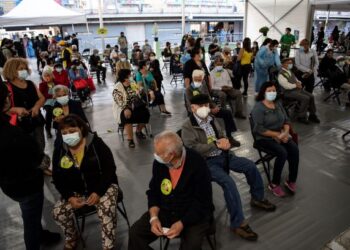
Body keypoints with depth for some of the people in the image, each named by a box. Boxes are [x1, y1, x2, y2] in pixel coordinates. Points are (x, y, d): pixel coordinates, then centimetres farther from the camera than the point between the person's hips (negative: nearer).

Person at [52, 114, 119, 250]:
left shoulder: (96, 143, -15)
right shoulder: (59, 149, -2)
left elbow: (110, 169, -14)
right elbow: (58, 178, 3)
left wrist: (98, 192, -22)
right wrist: (70, 197, -11)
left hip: (103, 187, -4)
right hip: (76, 191, 5)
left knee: (107, 210, -29)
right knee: (58, 211, -13)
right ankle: (71, 238, 19)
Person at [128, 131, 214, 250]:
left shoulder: (197, 164, -23)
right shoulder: (159, 162, -8)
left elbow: (203, 203, -18)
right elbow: (154, 192, 4)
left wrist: (182, 223, -25)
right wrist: (154, 217, -11)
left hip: (194, 216, -4)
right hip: (165, 212, 5)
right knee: (135, 233, -7)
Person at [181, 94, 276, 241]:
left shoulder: (211, 119, 12)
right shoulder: (188, 127, -11)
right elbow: (193, 148, -21)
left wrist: (225, 142, -7)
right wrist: (216, 144, -21)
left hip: (222, 155, 8)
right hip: (206, 161, -8)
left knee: (250, 166, 1)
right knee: (228, 182, -29)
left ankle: (257, 198, 24)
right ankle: (238, 223, -16)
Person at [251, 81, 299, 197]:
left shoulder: (278, 104, 10)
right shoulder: (258, 107, -13)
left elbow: (286, 120, 10)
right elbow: (259, 129, -19)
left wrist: (285, 132, -11)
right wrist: (277, 135, -19)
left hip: (280, 135, 6)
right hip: (264, 138, -6)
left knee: (294, 149, -18)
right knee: (282, 153, -28)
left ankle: (291, 181, -5)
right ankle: (274, 184, -12)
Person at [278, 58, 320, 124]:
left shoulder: (290, 71, 17)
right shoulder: (281, 74, -14)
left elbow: (296, 80, 25)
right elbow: (286, 86, -22)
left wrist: (298, 83, 2)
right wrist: (296, 85, -10)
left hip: (297, 89, 9)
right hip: (289, 92, -9)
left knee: (311, 96, -5)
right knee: (305, 98, -24)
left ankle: (312, 115, 8)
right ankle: (301, 117, -10)